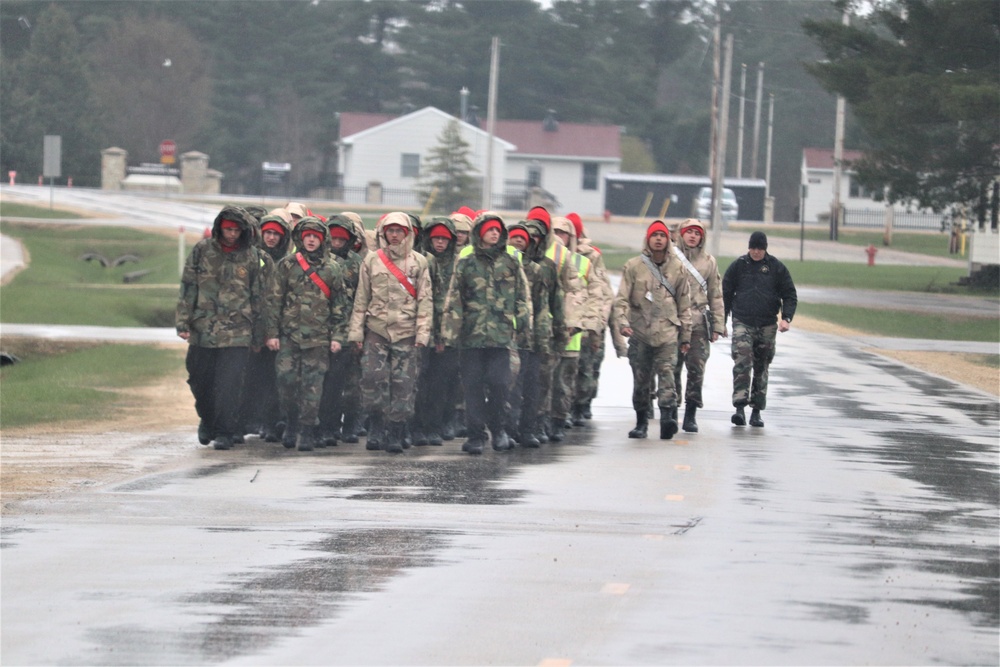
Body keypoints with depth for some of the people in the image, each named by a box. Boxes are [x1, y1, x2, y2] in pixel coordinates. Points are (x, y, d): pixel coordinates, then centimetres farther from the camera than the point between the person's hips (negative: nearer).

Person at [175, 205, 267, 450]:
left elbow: (258, 297, 8)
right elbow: (188, 288, 5)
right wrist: (183, 322, -2)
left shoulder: (252, 257, 3)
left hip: (236, 333, -2)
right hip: (202, 329, 2)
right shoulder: (202, 251, 3)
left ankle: (225, 432, 0)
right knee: (199, 380, 12)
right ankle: (207, 419, 36)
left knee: (229, 384, -8)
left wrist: (258, 335, 8)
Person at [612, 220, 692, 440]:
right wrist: (623, 322, -18)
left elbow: (684, 303, 14)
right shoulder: (633, 266, 2)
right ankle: (641, 421, 17)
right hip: (640, 332, 0)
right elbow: (622, 298, -2)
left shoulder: (677, 268, 8)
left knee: (666, 373, -16)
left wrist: (685, 335, 14)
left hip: (667, 333, 0)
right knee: (641, 379, 6)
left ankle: (667, 416, -27)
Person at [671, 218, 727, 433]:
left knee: (696, 370, -3)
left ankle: (690, 415, 2)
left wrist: (718, 325, 10)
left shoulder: (708, 262, 11)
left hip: (699, 324, 2)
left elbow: (716, 295, 15)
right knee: (672, 369, -1)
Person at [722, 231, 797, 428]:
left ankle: (756, 411, 15)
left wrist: (786, 318, -9)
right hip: (742, 323, -1)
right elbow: (726, 293, 10)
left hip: (767, 326, 1)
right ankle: (740, 407, -22)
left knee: (761, 368, 7)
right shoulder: (738, 266, 3)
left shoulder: (776, 267, 3)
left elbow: (790, 295, 6)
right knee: (742, 363, -17)